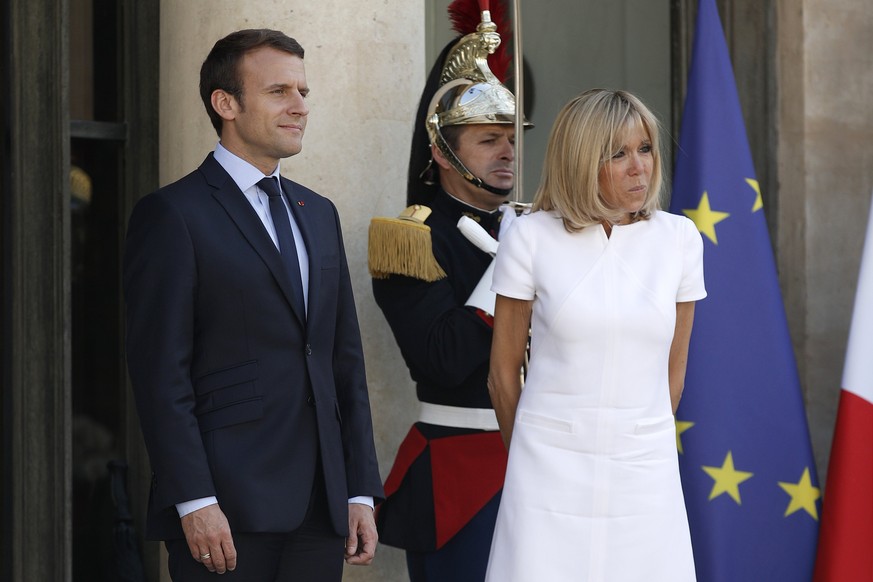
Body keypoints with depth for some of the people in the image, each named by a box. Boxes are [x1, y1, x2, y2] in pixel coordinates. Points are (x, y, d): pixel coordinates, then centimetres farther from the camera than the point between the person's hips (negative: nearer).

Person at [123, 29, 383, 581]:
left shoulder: (319, 214, 17)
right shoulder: (172, 215, -4)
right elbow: (161, 373, -10)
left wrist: (361, 492, 10)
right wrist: (194, 502, -16)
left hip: (321, 509, 6)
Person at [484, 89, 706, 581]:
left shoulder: (679, 239, 2)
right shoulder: (533, 237, -4)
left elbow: (673, 371, 11)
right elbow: (504, 369, 5)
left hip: (645, 473, 2)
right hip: (551, 468, -2)